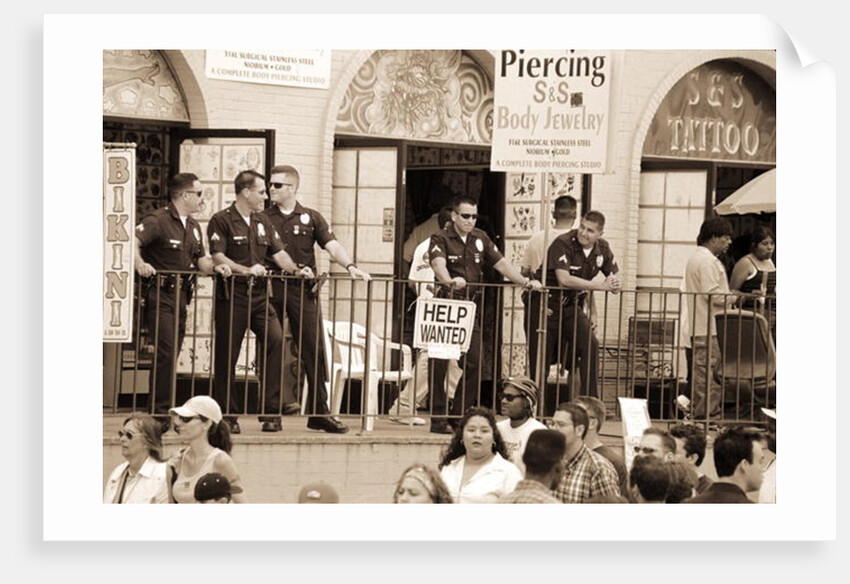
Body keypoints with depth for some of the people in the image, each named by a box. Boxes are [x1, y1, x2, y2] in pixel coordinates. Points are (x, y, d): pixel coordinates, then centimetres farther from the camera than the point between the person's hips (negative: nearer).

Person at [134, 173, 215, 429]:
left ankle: (163, 411, 14)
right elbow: (133, 241, -23)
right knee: (166, 351, -15)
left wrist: (216, 266, -3)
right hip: (159, 295, -8)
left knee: (172, 355, 8)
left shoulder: (193, 226, 17)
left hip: (181, 295, 8)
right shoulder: (158, 220, -10)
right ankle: (159, 413, -11)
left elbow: (201, 262, 17)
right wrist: (140, 263, -37)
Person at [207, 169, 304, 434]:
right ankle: (227, 415, 9)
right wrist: (247, 270, -23)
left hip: (259, 295, 5)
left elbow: (278, 253, 17)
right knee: (227, 354, 0)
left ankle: (271, 412, -8)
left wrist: (295, 269, -1)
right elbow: (218, 257, -12)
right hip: (231, 295, -5)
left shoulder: (262, 222, 17)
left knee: (275, 340, -12)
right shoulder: (222, 221, -3)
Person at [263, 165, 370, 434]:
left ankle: (319, 412, 2)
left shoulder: (310, 218, 9)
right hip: (271, 290, 0)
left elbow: (332, 245, 0)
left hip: (303, 291, 0)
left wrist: (350, 266, -17)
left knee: (314, 350, -2)